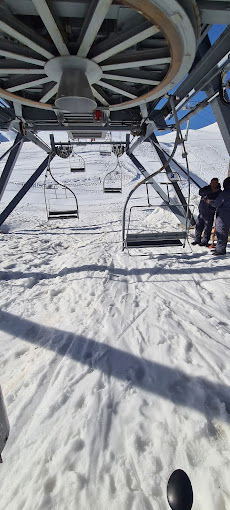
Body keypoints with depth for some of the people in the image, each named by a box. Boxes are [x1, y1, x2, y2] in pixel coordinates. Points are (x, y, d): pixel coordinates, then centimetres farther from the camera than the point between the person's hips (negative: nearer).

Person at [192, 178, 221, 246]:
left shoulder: (219, 192, -1)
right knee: (199, 225, 8)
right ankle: (197, 239, 20)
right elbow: (200, 192, -14)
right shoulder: (206, 188, 6)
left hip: (210, 213, -3)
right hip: (202, 211, 3)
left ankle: (205, 241, 10)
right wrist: (211, 191, -23)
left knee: (207, 227, -1)